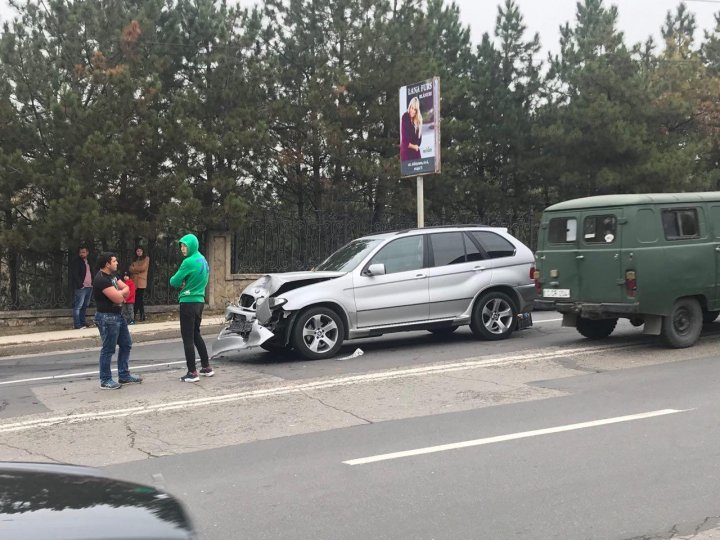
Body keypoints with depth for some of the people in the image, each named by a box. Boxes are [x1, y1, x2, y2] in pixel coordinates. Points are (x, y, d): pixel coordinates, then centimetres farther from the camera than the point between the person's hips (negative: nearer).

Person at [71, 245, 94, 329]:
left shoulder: (88, 262, 18)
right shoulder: (76, 262, -3)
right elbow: (74, 274, -10)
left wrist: (92, 282, 9)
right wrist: (80, 284, -16)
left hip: (89, 287, 8)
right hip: (81, 287, -7)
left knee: (85, 306, 13)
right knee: (78, 306, -8)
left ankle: (82, 322, 21)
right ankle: (77, 324, -8)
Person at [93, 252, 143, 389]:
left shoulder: (112, 275, 12)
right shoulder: (101, 279, -20)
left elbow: (127, 288, 9)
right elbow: (118, 298, -23)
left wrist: (119, 293, -12)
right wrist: (122, 293, -1)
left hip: (118, 315, 10)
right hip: (107, 317, -10)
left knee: (126, 345, 16)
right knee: (108, 349, -3)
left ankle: (124, 376, 24)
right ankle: (105, 381, 6)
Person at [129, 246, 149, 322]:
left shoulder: (146, 258, 6)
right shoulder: (134, 259, 20)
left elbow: (143, 268, -5)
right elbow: (131, 269, 10)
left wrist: (134, 268, 5)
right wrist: (138, 269, -8)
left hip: (141, 282, -4)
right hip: (134, 281, 4)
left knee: (140, 298, -8)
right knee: (135, 299, 1)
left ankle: (142, 316, -8)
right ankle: (134, 315, 5)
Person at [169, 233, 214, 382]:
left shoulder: (189, 262, -17)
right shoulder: (203, 260, 11)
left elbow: (174, 282, -13)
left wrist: (181, 283, 9)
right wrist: (185, 283, 5)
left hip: (188, 302, -9)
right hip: (199, 301, 9)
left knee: (188, 338, -4)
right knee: (196, 335, 19)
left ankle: (192, 373, -4)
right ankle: (206, 367, 22)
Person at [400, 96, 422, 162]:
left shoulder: (419, 119, 5)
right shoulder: (405, 117, -9)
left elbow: (419, 136, 9)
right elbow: (404, 136, -11)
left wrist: (416, 145, -4)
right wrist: (412, 146, -5)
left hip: (415, 151, 5)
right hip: (406, 150, -5)